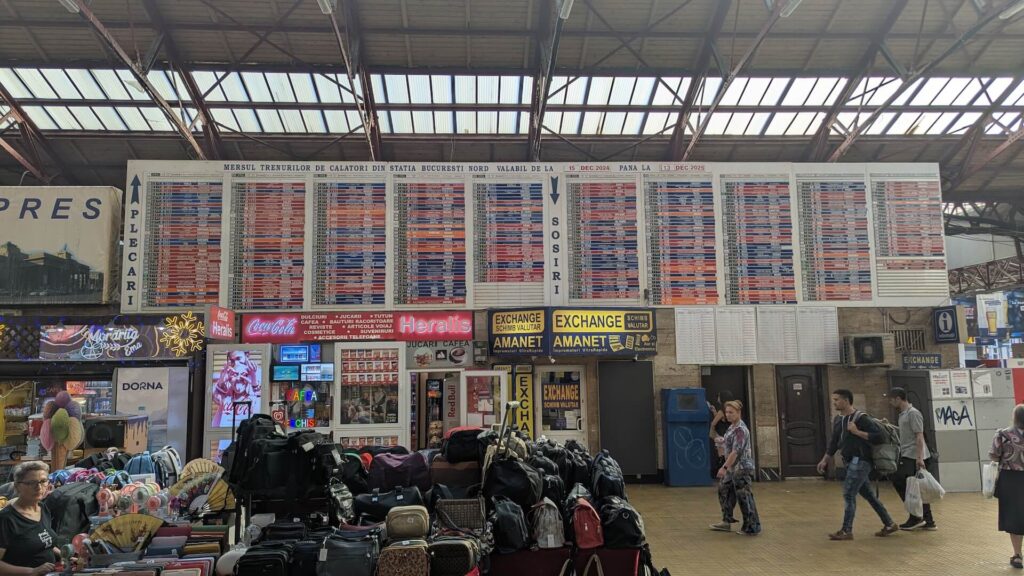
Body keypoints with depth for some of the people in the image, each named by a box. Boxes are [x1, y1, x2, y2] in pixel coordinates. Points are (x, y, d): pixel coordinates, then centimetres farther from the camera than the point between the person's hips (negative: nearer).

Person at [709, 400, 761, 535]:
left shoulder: (740, 430, -20)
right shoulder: (732, 427, 10)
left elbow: (736, 451, -26)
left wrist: (725, 467, -26)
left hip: (742, 468, -10)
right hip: (733, 468, 10)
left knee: (744, 496, -2)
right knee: (724, 490, 15)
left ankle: (752, 527, 9)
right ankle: (726, 522, 25)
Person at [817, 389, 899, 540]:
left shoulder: (861, 418, -14)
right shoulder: (838, 420, 9)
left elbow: (879, 437, -19)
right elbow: (834, 442, 18)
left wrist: (857, 432, -23)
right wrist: (824, 460, 16)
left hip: (860, 461, -8)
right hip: (850, 462, 8)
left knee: (849, 494, -8)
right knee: (868, 494, 15)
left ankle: (846, 531, -1)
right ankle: (889, 524, 26)